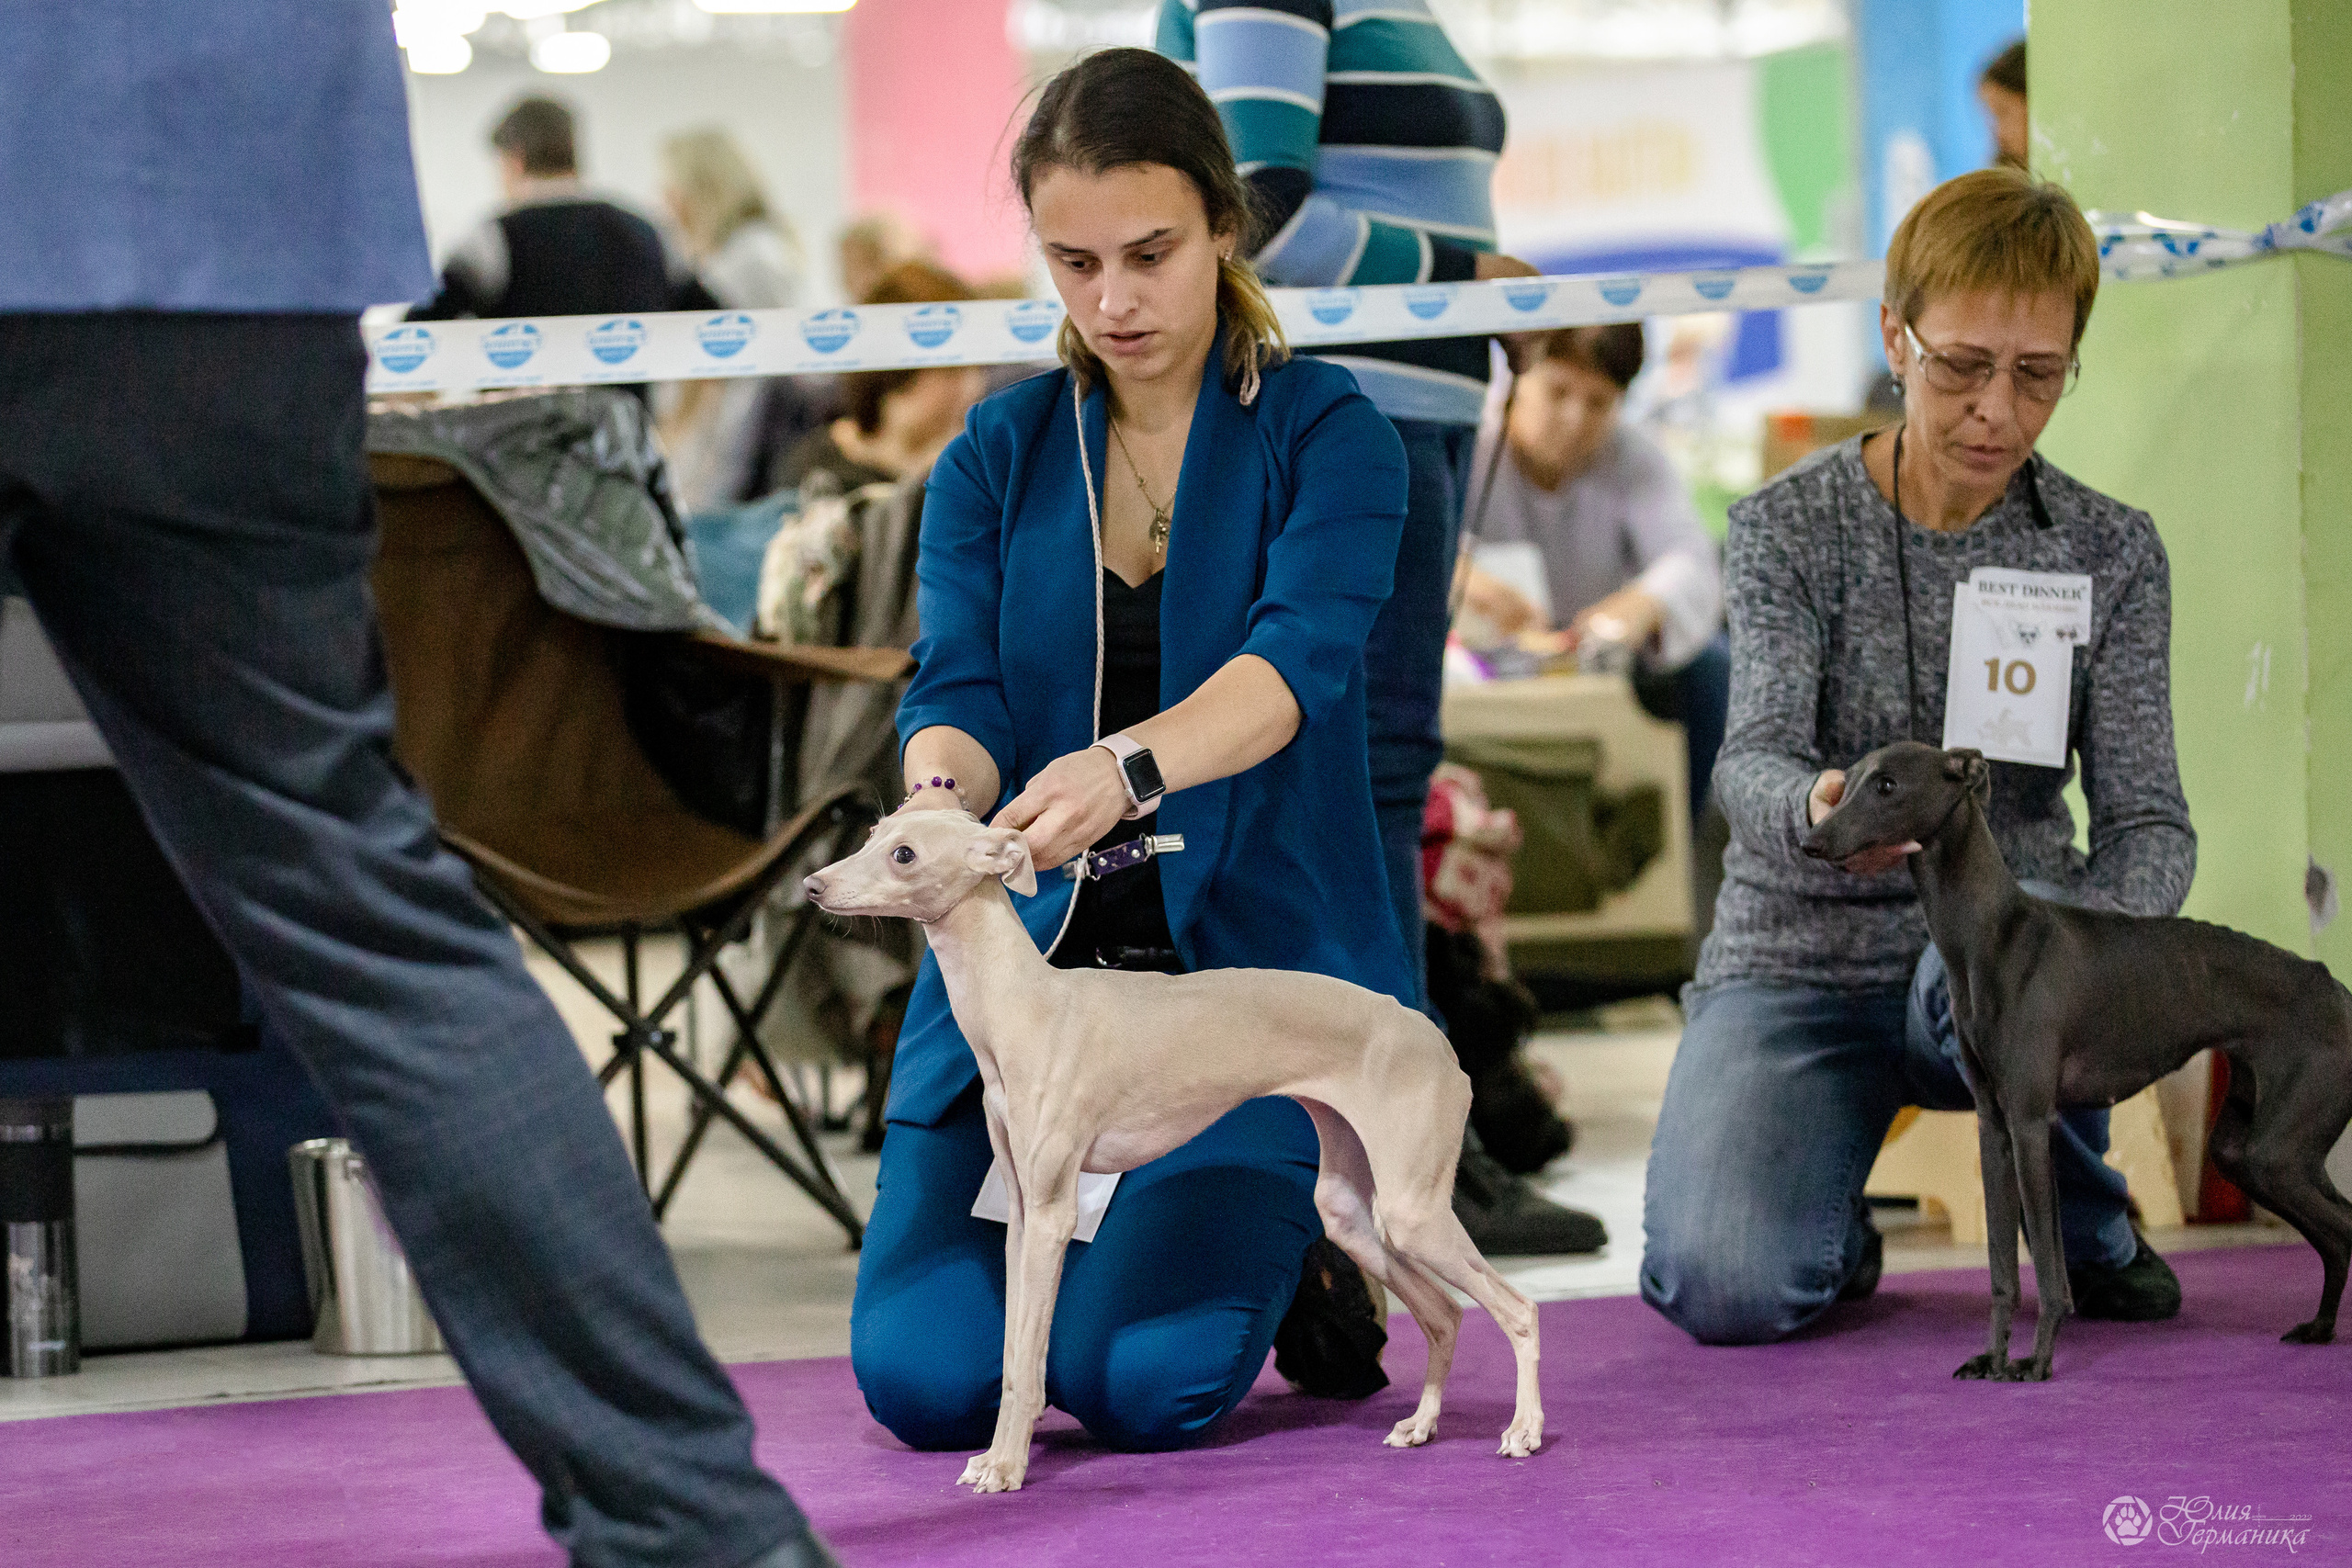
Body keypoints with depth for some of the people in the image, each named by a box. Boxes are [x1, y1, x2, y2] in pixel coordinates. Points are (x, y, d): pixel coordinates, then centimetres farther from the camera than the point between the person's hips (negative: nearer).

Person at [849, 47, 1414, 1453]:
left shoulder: (1326, 433, -4)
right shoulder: (997, 457, 7)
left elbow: (1296, 660, -22)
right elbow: (959, 690, -7)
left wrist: (1123, 768, -42)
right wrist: (941, 800, -32)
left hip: (1260, 958, -3)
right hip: (1030, 958, 3)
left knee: (1142, 1385, -19)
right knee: (926, 1378, -13)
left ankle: (1299, 1239, 16)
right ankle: (1083, 1240, 21)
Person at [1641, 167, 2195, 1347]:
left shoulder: (2110, 553, 1)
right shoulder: (1790, 527, -3)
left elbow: (2145, 816, -4)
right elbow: (1754, 758, -17)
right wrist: (1815, 811, -43)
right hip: (1801, 954, -1)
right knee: (1724, 1290, -28)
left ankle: (2092, 1231, -6)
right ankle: (1831, 1232, 13)